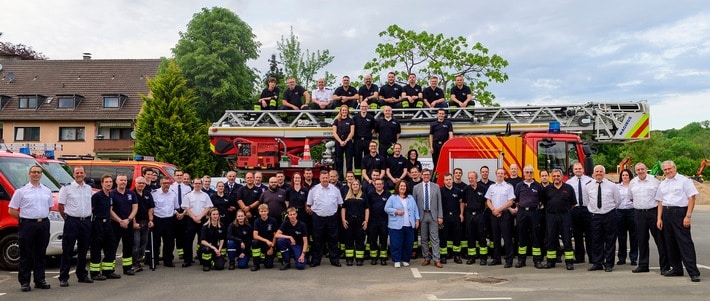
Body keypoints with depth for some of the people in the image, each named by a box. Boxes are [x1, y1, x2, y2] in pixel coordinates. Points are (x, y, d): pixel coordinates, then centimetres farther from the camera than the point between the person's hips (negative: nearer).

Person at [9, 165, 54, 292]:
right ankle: (24, 282, 6)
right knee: (26, 255, 0)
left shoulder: (47, 191, 11)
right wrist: (24, 218, -4)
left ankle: (40, 280, 16)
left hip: (43, 224, 4)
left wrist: (41, 217, 10)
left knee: (41, 254, 9)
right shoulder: (21, 191, 0)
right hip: (27, 225, -4)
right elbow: (12, 210, 0)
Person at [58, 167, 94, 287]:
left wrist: (88, 216, 12)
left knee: (83, 250, 12)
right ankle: (63, 278, 2)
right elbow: (61, 206, -3)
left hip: (86, 221, 5)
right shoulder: (67, 188, -4)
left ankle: (82, 275, 22)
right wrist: (66, 218, -2)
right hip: (72, 221, -5)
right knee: (67, 250, -3)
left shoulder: (89, 188, 12)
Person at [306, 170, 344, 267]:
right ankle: (316, 260, 14)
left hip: (332, 218, 1)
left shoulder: (335, 189, 6)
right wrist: (308, 209, -1)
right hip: (318, 218, -1)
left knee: (333, 239, 6)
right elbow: (308, 204, 8)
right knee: (317, 240, 5)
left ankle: (334, 259, 15)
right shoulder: (314, 189, 2)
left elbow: (340, 203, 11)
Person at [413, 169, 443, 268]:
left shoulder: (436, 187, 5)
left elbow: (439, 203, 5)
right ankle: (426, 258, 17)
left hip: (433, 215, 0)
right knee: (424, 239, 7)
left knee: (435, 238, -3)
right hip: (422, 215, 1)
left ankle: (437, 260, -2)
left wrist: (440, 216, -2)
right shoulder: (416, 188, 4)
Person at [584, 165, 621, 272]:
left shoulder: (612, 185, 0)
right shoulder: (588, 186, 4)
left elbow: (618, 200, 9)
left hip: (609, 215, -1)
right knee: (596, 241, 5)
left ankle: (609, 264, 10)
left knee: (610, 241, 3)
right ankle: (597, 263, 13)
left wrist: (611, 209, 11)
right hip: (595, 216, 2)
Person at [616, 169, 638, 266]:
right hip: (620, 211, 3)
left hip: (632, 210, -2)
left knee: (633, 235, 0)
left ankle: (633, 258, 9)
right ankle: (622, 258, 14)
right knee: (621, 236, 6)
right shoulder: (617, 186, 11)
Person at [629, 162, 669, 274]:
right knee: (642, 240, 9)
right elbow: (630, 197, 23)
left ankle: (665, 266, 4)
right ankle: (643, 265, 17)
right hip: (639, 213, 3)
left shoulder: (654, 180, -1)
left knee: (660, 239, -2)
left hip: (653, 211, -3)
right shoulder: (632, 183, 9)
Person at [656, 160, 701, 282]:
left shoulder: (684, 180, -2)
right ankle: (676, 269, 20)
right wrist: (659, 218, 9)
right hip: (666, 213, 6)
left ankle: (693, 272, -8)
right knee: (670, 243, 9)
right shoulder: (662, 184, 16)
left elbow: (692, 198, -7)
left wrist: (688, 216, -14)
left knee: (685, 242, -9)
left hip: (680, 212, -6)